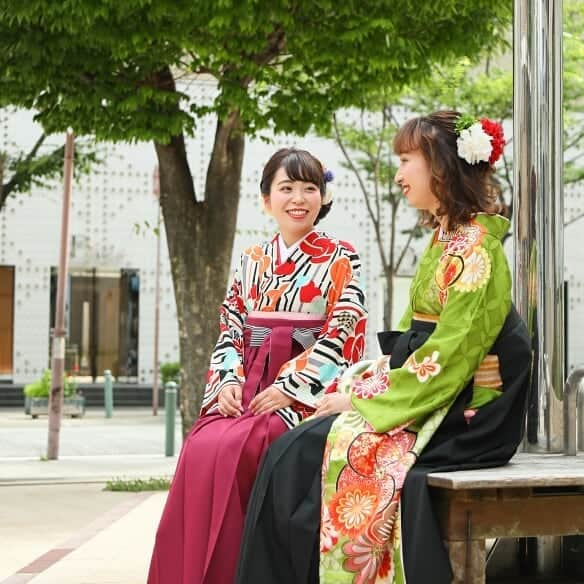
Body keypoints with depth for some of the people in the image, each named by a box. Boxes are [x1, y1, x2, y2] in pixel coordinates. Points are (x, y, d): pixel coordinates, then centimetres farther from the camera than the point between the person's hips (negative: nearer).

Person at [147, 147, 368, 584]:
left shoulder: (341, 260, 3)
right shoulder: (252, 261, 17)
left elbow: (341, 336, -6)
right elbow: (229, 331, 14)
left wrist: (288, 388, -15)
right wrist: (229, 381, -6)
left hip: (304, 396, -4)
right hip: (246, 388, 4)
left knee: (229, 450, -30)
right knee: (199, 449, -26)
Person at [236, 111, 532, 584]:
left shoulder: (475, 251, -13)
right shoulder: (443, 240, 16)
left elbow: (448, 357, -18)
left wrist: (364, 401, -12)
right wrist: (359, 385, 3)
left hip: (459, 417, -8)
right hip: (428, 399, 8)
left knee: (302, 456, -20)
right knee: (290, 451, -9)